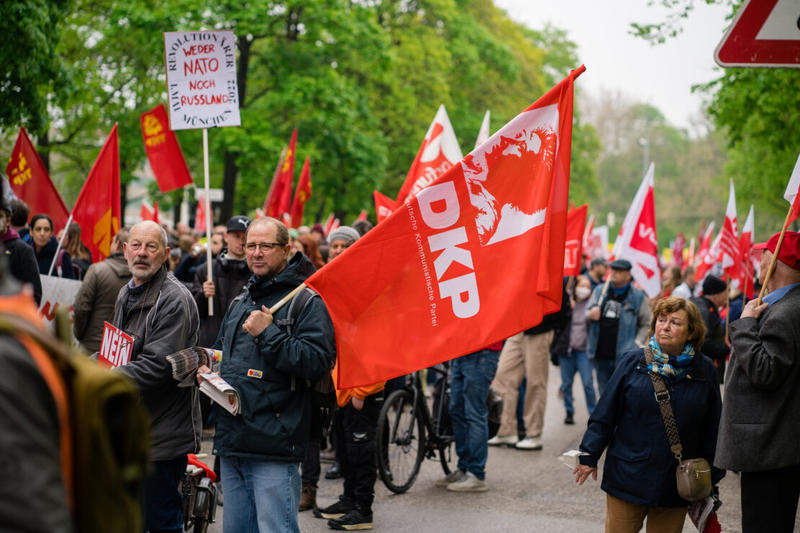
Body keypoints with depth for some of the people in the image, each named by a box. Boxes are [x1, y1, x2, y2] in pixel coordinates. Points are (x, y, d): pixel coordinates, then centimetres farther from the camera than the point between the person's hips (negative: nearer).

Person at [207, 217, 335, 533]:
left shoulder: (306, 299, -7)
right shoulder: (241, 302, 19)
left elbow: (318, 361, -19)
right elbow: (222, 352, 33)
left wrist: (268, 333, -20)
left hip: (273, 448, -8)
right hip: (231, 443, 8)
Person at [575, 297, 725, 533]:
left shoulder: (704, 370, 1)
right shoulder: (632, 361, -1)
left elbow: (712, 429, 7)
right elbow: (605, 414, 1)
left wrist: (710, 478, 8)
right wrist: (589, 456, -2)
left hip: (674, 486, 1)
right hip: (627, 478, -1)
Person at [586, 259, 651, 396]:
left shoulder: (638, 296, -1)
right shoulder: (599, 290, 10)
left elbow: (646, 324, 2)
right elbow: (587, 311, 18)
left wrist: (638, 343, -9)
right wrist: (591, 314, -6)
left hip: (624, 355, -4)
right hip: (600, 354, 4)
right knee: (604, 391, 14)